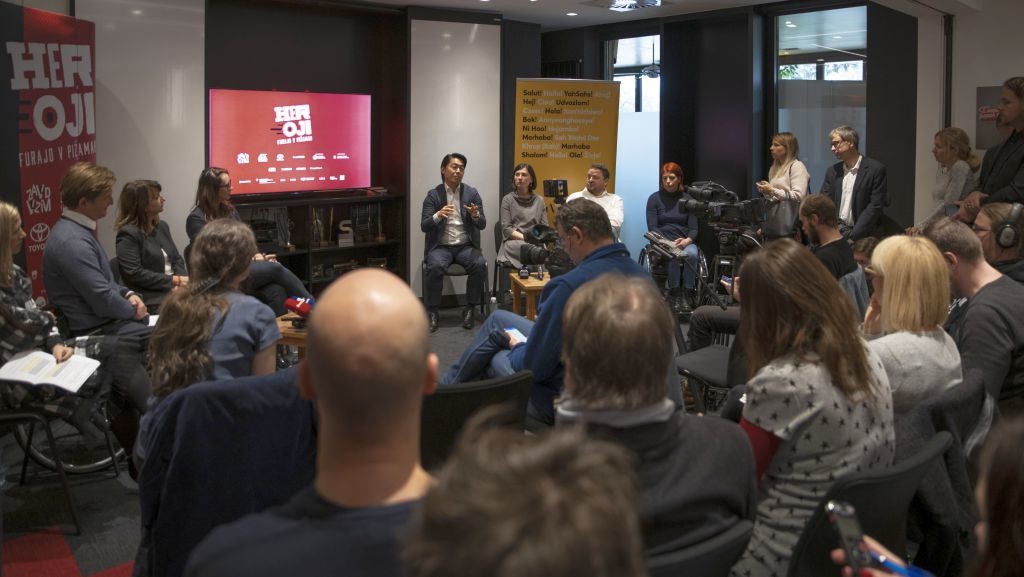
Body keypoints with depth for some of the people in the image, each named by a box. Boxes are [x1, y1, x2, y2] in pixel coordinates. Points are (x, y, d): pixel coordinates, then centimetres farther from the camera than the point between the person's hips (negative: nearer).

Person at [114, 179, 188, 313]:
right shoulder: (128, 234, -7)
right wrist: (174, 280, -14)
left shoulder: (162, 226, 17)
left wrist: (181, 282, -6)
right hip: (152, 299, -7)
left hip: (174, 290, 7)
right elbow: (134, 274, -15)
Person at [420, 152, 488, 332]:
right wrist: (438, 216, -27)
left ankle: (470, 309, -12)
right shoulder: (433, 195, 0)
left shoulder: (472, 193, 5)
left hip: (466, 246, 2)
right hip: (441, 246, -1)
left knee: (480, 264, -29)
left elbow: (482, 225, 1)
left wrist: (475, 215, -23)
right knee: (435, 267, -33)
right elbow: (424, 226, -6)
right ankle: (432, 312, -16)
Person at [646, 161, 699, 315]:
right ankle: (675, 294, -26)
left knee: (691, 254, -33)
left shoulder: (687, 199, 11)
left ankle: (687, 294, -27)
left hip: (685, 242, 2)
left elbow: (693, 228, 6)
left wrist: (687, 240, -17)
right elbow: (652, 228, -3)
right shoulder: (654, 198, 6)